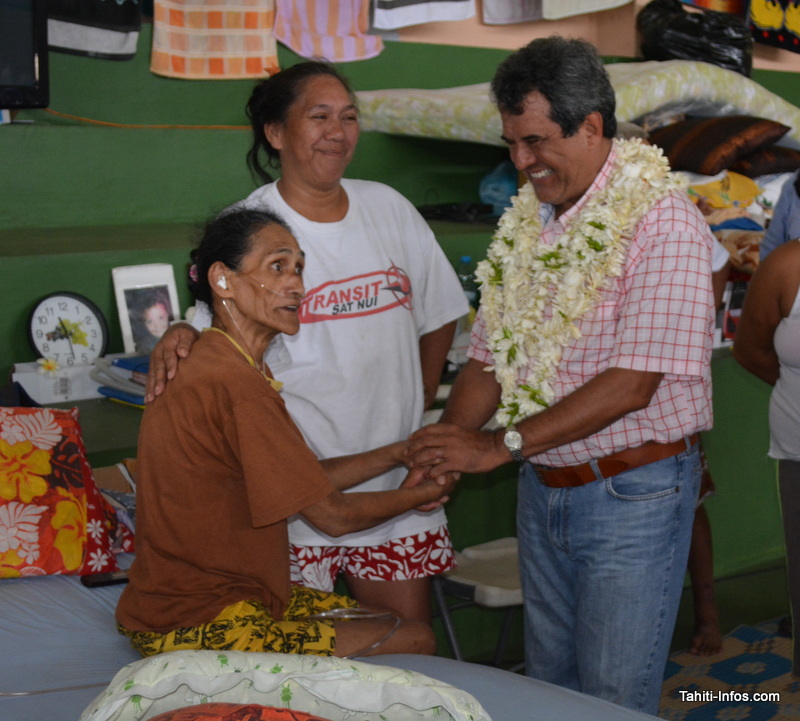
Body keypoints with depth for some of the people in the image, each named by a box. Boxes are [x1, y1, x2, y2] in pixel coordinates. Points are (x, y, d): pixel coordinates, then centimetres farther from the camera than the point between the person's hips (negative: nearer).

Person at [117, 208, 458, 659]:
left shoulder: (221, 366, 8)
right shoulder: (237, 386, -25)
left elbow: (308, 479, 13)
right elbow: (333, 515, -17)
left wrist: (397, 454, 8)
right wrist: (417, 495, 0)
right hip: (195, 631, -10)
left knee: (390, 620, 16)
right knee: (415, 641, -6)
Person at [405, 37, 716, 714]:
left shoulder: (661, 221, -16)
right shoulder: (526, 221, 6)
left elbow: (632, 383, -23)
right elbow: (489, 358, 8)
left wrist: (499, 445, -23)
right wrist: (445, 445, -9)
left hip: (633, 494, -6)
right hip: (542, 489, 7)